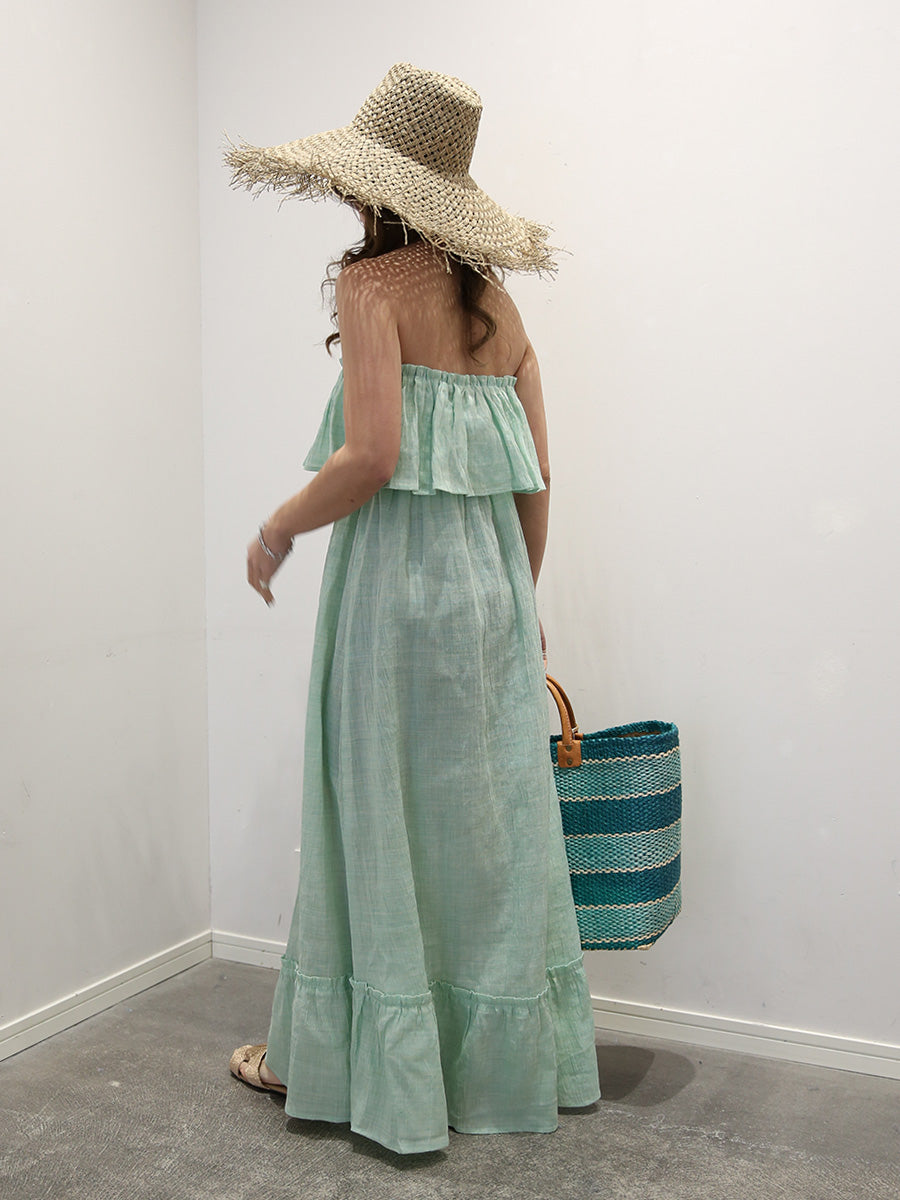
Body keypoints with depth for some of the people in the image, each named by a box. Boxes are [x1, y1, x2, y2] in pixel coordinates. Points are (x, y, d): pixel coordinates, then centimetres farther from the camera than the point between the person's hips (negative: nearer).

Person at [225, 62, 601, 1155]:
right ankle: (503, 1061, 28)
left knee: (377, 808, 6)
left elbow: (371, 457, -20)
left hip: (398, 575, -6)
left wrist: (277, 529, -4)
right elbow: (536, 476, 10)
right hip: (493, 578, 7)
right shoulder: (495, 298, 10)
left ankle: (336, 1055, 24)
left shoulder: (374, 282, -9)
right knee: (486, 810, 14)